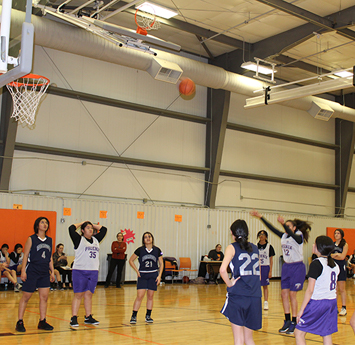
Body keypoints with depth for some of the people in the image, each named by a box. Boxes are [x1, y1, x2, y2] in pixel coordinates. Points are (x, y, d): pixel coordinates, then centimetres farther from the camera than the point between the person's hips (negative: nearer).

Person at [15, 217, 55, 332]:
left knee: (44, 297, 2)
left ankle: (42, 321, 11)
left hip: (44, 273, 5)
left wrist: (52, 272, 12)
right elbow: (25, 255, -5)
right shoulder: (31, 239, -3)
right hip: (31, 272, -5)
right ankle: (20, 322, 9)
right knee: (26, 297, 0)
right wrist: (23, 270, -12)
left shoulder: (49, 240, 11)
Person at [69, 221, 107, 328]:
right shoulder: (79, 239, -1)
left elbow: (104, 229, 23)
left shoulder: (96, 239, 15)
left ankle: (88, 317, 17)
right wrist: (82, 223, 1)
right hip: (79, 271, -5)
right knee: (78, 295, -4)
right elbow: (71, 229, -14)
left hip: (93, 271, 5)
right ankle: (74, 318, 0)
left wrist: (93, 225, 17)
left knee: (89, 294, 10)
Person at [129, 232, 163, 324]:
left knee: (150, 296, 6)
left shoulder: (157, 250, 1)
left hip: (153, 275, 2)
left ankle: (148, 316, 17)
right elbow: (131, 260, 7)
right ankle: (134, 316, -3)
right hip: (142, 275, -2)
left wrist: (159, 275, -2)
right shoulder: (140, 250, -3)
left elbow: (161, 264, 7)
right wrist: (137, 271, -1)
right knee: (140, 296, -9)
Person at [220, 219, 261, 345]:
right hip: (255, 295, 5)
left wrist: (229, 283, -4)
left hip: (237, 295, -5)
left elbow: (222, 270, -18)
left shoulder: (232, 247, -2)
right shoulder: (255, 248, 14)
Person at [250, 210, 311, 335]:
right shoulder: (284, 236, 5)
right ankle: (287, 321, 14)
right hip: (286, 267, 6)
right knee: (284, 293, 4)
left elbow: (293, 236, -35)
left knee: (292, 294, -4)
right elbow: (272, 228, 3)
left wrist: (284, 224, -50)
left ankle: (294, 323, 6)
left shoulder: (299, 236, -13)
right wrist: (260, 217, -3)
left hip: (297, 267, -6)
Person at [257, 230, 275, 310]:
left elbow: (271, 260, 1)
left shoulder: (269, 246, 0)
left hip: (265, 267, -1)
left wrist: (270, 271, -5)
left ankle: (266, 303, 8)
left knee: (265, 286, 3)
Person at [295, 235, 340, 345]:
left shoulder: (316, 264, -15)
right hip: (332, 302, 8)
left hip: (317, 303, -8)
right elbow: (335, 288, 16)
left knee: (299, 333, 0)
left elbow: (310, 290, -16)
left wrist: (301, 310, -12)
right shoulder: (334, 264, 9)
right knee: (327, 335, 12)